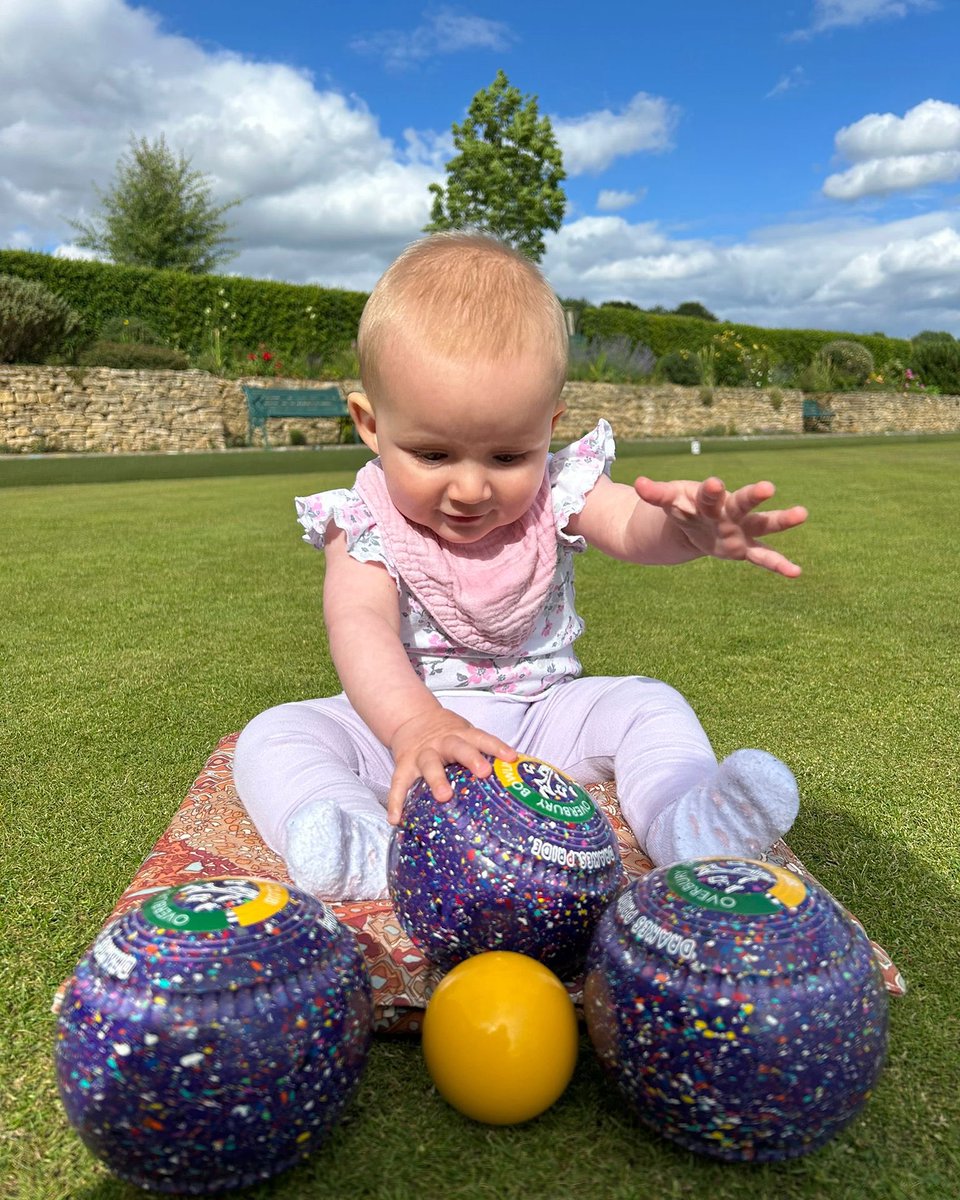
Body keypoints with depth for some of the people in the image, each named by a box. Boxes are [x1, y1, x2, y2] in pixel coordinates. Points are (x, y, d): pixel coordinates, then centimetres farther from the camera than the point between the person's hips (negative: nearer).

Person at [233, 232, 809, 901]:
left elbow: (634, 526, -28)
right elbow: (360, 627, -30)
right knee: (274, 737, -21)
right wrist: (414, 725, -50)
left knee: (648, 704, -15)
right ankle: (367, 850, -41)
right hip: (398, 722, -1)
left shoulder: (555, 493, -9)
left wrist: (688, 528, -54)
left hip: (544, 715, 2)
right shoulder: (365, 522, -14)